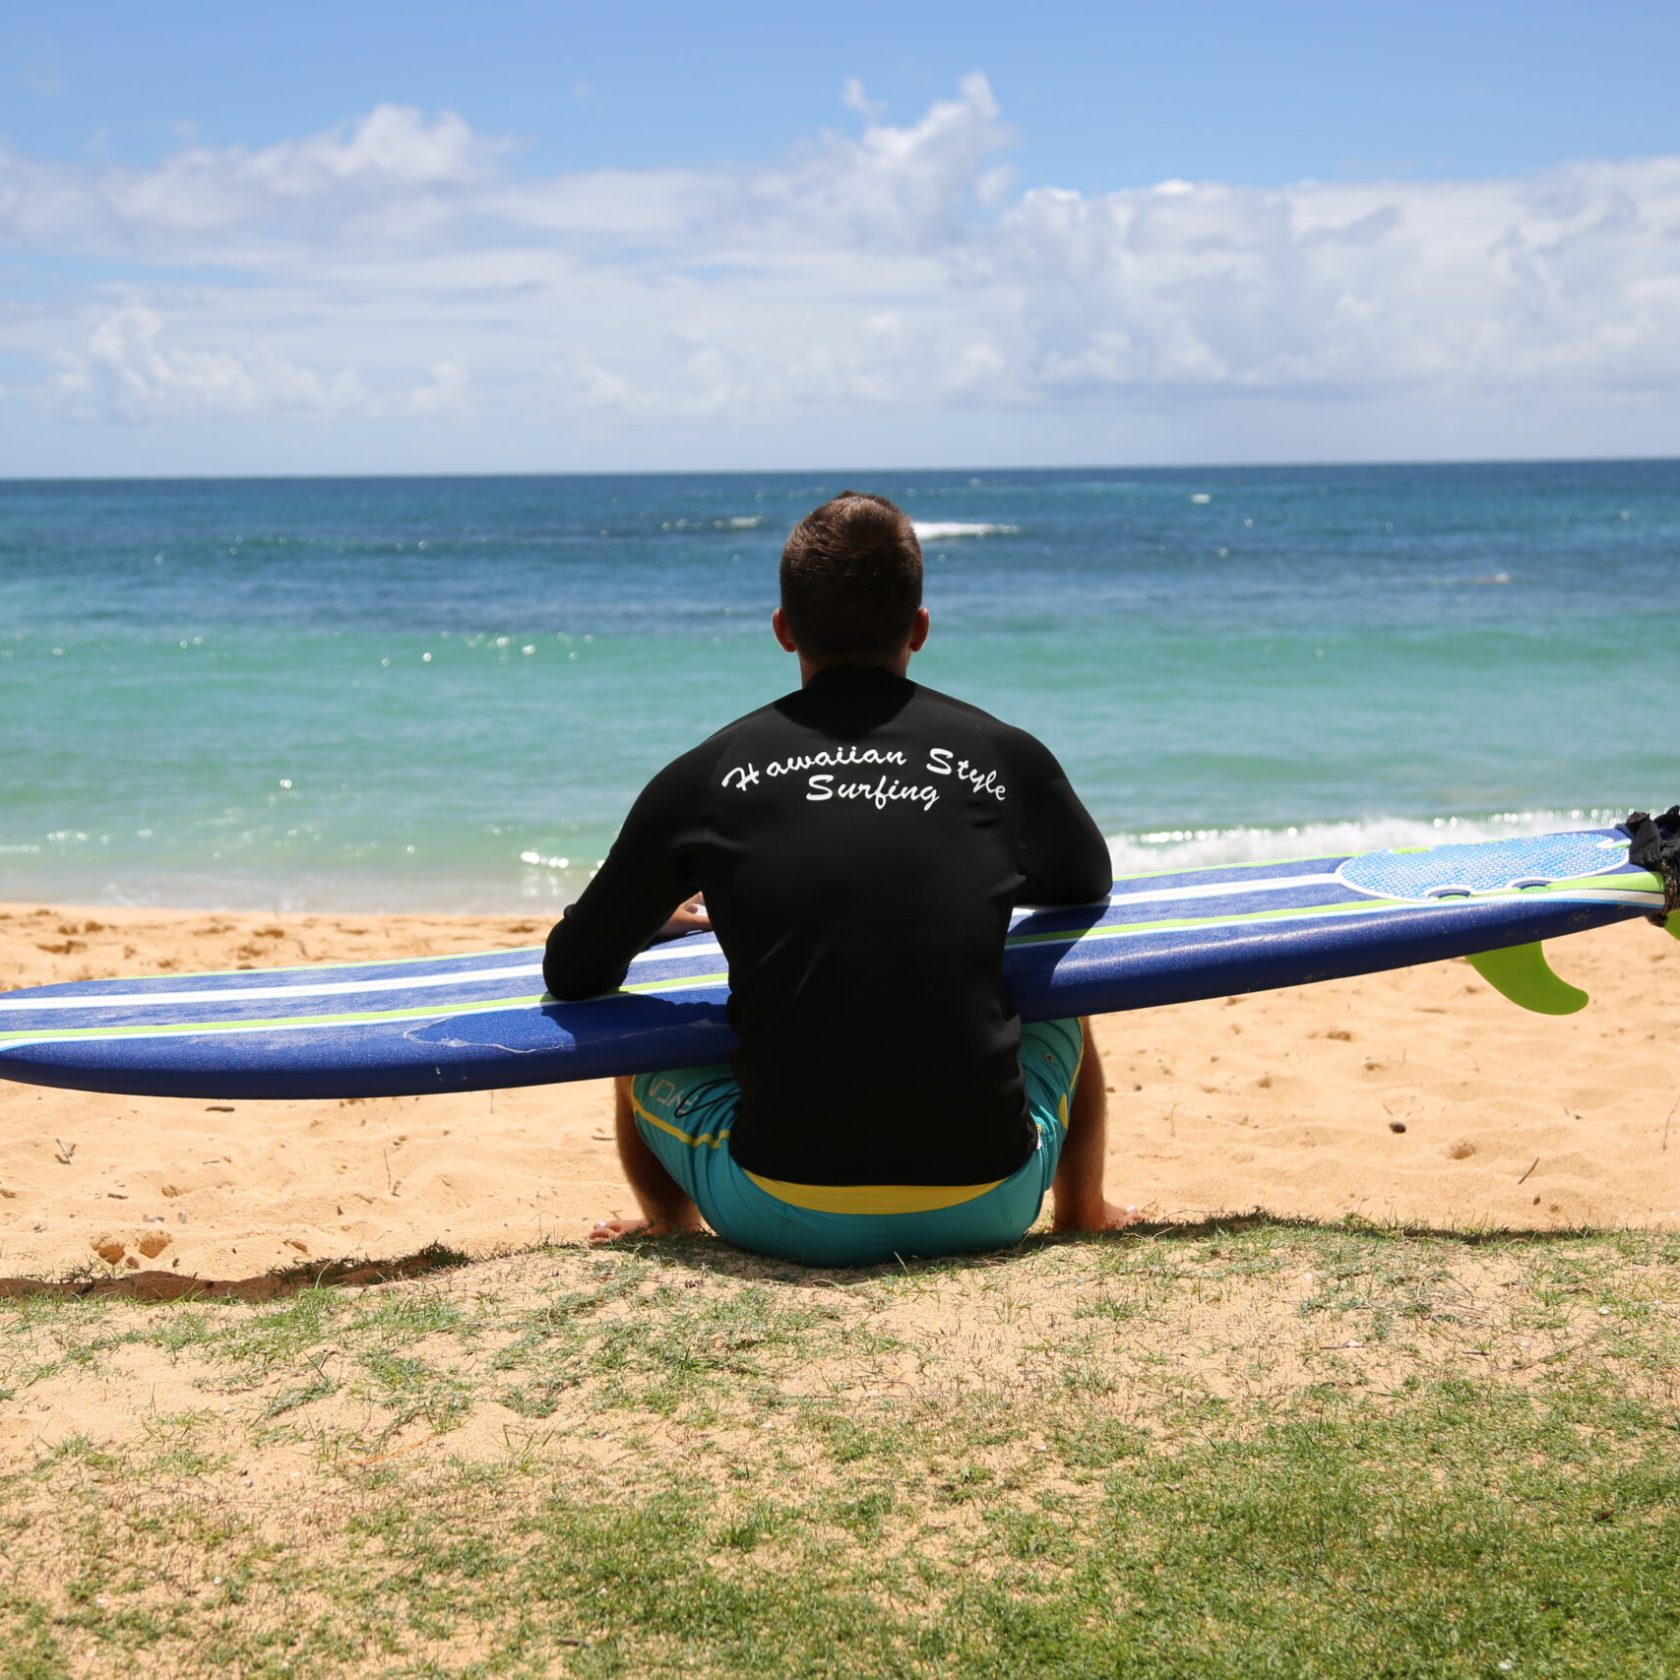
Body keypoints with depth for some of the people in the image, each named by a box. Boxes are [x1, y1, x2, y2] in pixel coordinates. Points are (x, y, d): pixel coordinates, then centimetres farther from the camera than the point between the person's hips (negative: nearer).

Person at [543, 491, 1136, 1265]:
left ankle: (673, 1231, 51)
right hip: (984, 1211, 2)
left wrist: (662, 916, 31)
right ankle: (1082, 1216, 52)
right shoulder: (1007, 757, 3)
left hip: (785, 1220, -1)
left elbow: (573, 975, 9)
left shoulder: (705, 778, -1)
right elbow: (1088, 885, 25)